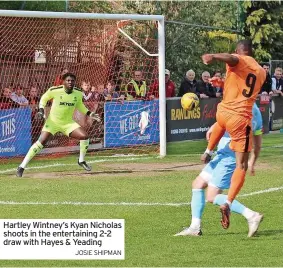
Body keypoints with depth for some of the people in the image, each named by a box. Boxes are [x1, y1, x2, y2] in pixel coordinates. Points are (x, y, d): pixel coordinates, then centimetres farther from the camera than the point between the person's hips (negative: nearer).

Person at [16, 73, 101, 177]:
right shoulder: (54, 90, -17)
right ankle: (22, 167, -14)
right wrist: (41, 110, -12)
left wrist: (89, 113, 3)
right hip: (53, 121, -4)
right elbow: (43, 98, 2)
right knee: (41, 141, -19)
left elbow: (79, 105, 15)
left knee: (84, 136, -13)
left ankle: (81, 161, 13)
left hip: (68, 122, 4)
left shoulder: (78, 93, -5)